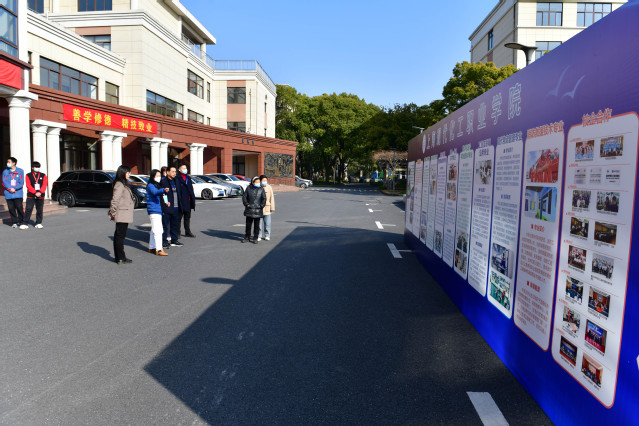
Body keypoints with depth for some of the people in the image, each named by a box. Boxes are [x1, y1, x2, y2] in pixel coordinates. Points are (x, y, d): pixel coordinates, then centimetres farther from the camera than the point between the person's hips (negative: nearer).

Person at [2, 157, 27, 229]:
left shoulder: (20, 171, 5)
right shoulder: (5, 171, 10)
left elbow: (21, 183, 0)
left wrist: (14, 188, -12)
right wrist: (10, 189, -12)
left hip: (18, 193, -2)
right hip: (8, 194, 2)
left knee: (19, 208, -6)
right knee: (11, 208, 3)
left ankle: (21, 222, 5)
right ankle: (14, 222, 12)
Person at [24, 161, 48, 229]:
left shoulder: (43, 175, 10)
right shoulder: (28, 176, 6)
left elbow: (44, 185, 0)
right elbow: (28, 186, -4)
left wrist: (40, 192, -15)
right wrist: (35, 192, -16)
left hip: (40, 196, 2)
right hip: (30, 196, -1)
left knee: (39, 210, 5)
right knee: (28, 209, -5)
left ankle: (38, 223, 14)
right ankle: (25, 223, 1)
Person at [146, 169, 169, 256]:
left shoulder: (158, 185, 18)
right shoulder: (150, 185, -9)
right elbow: (155, 192, -32)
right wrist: (163, 190, -50)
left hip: (159, 210, 10)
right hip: (154, 210, -10)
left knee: (154, 230, 16)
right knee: (157, 230, -14)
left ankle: (151, 248, 25)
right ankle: (159, 249, -15)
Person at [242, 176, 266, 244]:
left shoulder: (261, 189, 1)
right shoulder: (248, 188, 3)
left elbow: (264, 198, 2)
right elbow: (244, 197, 6)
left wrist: (261, 206, -8)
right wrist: (246, 204, -5)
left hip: (258, 210, -1)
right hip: (249, 210, 1)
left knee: (256, 225, 4)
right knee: (248, 224, 7)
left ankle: (255, 238, 13)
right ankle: (247, 237, 19)